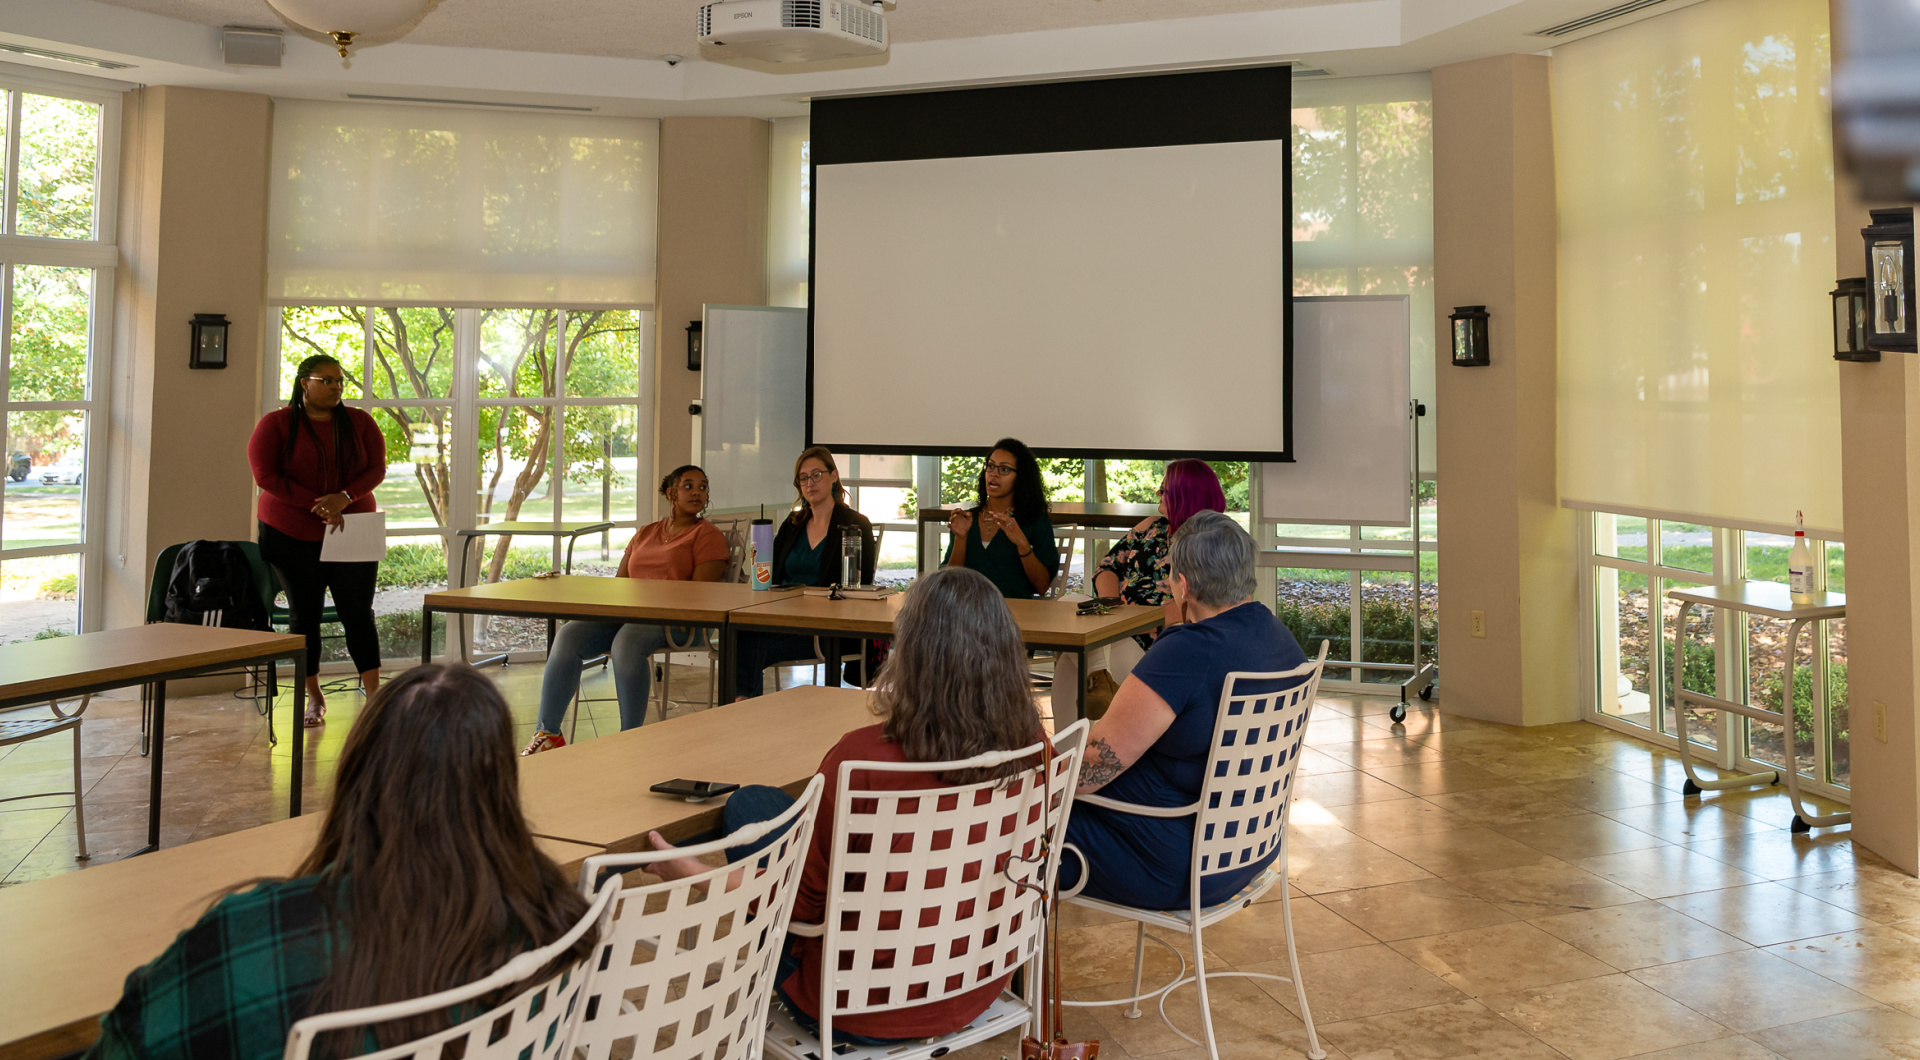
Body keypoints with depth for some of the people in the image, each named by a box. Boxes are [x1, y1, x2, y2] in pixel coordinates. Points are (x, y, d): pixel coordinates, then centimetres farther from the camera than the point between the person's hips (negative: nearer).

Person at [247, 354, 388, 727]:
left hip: (352, 532, 1)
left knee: (358, 612, -3)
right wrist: (317, 504, -18)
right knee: (304, 614, 5)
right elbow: (265, 475, -10)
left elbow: (377, 468, -1)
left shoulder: (359, 422, 5)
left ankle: (374, 693, 2)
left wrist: (344, 497, -19)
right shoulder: (276, 424, -2)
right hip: (293, 535, -1)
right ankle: (314, 696, 17)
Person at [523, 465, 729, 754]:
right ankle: (547, 734, -17)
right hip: (627, 613, 6)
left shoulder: (708, 535, 8)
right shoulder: (644, 534, 28)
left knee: (627, 642, -38)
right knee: (568, 635, -20)